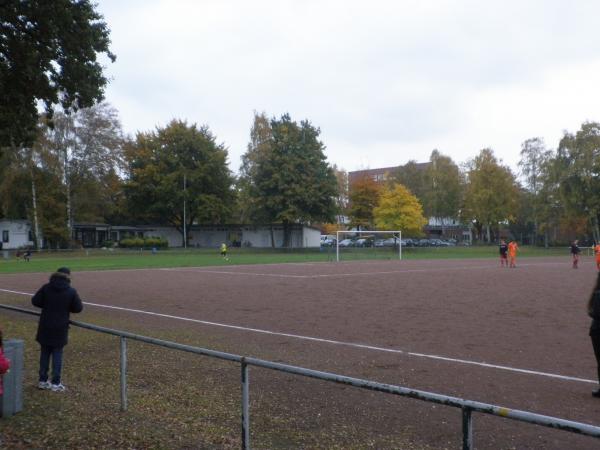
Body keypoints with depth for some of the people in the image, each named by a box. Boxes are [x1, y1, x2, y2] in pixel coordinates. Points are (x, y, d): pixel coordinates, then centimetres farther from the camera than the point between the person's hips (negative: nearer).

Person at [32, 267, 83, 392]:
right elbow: (78, 308, -5)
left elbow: (35, 301, -2)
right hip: (60, 328, -2)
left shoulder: (46, 288, -5)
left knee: (44, 353, 14)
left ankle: (43, 380, 21)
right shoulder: (71, 291, -10)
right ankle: (55, 383, 8)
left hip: (45, 327, 2)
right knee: (57, 355, 6)